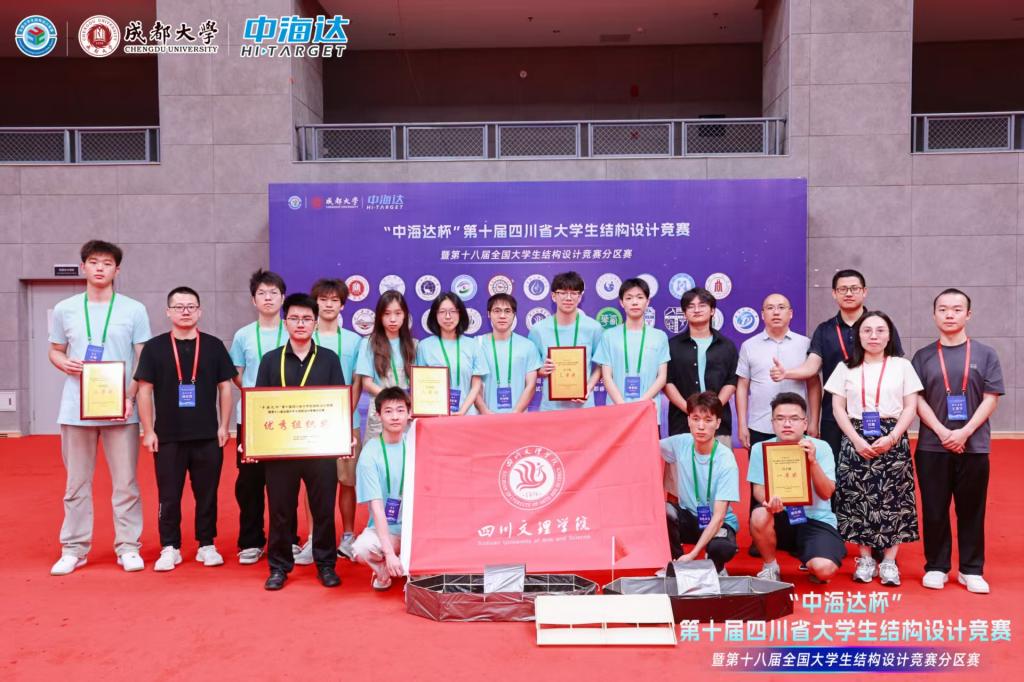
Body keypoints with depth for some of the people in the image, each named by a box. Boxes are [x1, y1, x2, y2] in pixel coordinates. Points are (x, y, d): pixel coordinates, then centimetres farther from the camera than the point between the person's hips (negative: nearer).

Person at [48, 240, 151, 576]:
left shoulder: (134, 310, 2)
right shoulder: (64, 309, 8)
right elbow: (54, 351, 16)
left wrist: (130, 397, -12)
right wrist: (65, 363, -8)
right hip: (75, 409, 2)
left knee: (125, 483, 2)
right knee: (77, 483, 8)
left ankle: (128, 547, 12)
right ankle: (74, 548, 19)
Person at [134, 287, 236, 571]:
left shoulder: (214, 346, 4)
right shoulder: (154, 347, 1)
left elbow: (225, 387, 7)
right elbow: (144, 391, 1)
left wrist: (224, 426, 1)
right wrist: (148, 431, -3)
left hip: (208, 436, 1)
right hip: (168, 437, -1)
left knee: (207, 493, 8)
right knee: (168, 495, 6)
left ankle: (207, 545, 19)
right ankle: (170, 548, 18)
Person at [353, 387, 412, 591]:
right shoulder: (370, 453, -11)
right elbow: (376, 506, -16)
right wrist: (389, 552, -24)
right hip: (384, 528, -2)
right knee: (362, 548, -33)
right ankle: (384, 571, 4)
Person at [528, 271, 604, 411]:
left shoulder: (593, 328, -3)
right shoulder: (539, 329, -2)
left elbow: (600, 366, 5)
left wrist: (588, 388, -10)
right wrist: (542, 370, -14)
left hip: (583, 405, 0)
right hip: (550, 405, 0)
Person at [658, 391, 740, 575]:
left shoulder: (726, 461, -22)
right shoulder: (680, 443, -11)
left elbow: (718, 516, -24)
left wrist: (692, 554, -31)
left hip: (718, 523, -3)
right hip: (689, 518, 3)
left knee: (722, 548, -37)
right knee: (664, 511, -30)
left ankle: (716, 568, 1)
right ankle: (676, 564, -5)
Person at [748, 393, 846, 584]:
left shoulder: (821, 447, -8)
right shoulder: (761, 448, -6)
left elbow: (826, 494, -14)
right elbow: (758, 489, -7)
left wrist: (813, 461, -29)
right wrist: (768, 500, -31)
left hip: (816, 519, -1)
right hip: (781, 517, 1)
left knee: (824, 569, -27)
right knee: (759, 516, -33)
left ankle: (810, 564, 14)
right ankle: (770, 567, -3)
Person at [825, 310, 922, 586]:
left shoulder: (902, 366, 7)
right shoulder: (846, 368, 8)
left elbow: (910, 407, 2)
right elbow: (838, 408, 4)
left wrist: (891, 438, -11)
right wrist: (856, 439, -9)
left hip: (892, 441, 0)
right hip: (856, 441, 1)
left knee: (892, 499, -2)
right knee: (858, 497, 0)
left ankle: (889, 560, 7)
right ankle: (865, 558, 11)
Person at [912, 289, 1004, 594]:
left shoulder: (985, 354, 4)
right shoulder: (923, 356, 5)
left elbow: (990, 399, -1)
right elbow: (917, 400, 0)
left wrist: (964, 432, -12)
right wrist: (943, 432, -13)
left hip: (974, 446, 0)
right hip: (932, 446, 0)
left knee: (971, 510, 6)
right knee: (934, 510, 5)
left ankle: (971, 570, 18)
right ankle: (936, 567, 17)